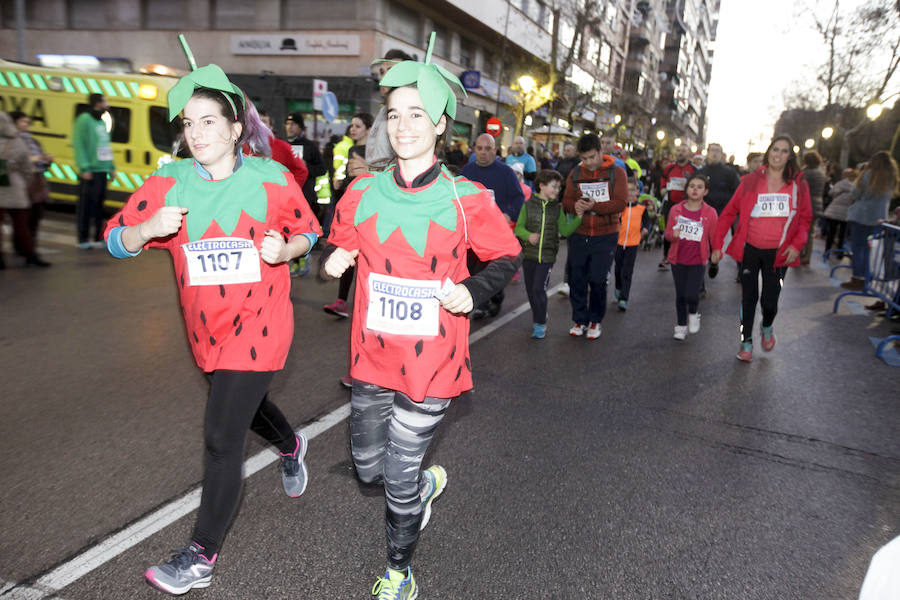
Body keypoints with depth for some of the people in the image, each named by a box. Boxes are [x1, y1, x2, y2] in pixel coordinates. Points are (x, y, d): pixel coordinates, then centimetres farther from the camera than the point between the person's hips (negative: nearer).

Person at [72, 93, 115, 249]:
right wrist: (84, 168, -18)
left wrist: (111, 167, 18)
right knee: (86, 206, -4)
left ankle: (99, 238, 19)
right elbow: (78, 145, -13)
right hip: (90, 172, -8)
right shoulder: (84, 120, -8)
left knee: (99, 205, 12)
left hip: (102, 170, 8)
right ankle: (83, 239, 3)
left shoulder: (101, 122, 18)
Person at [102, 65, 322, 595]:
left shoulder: (272, 179, -8)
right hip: (207, 328, 5)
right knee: (244, 402, 27)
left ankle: (203, 555, 11)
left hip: (259, 324, -5)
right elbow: (116, 241, -1)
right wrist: (151, 227, -23)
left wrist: (285, 249, -18)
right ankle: (291, 446, 61)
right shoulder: (169, 183, -2)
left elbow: (308, 232, 4)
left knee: (222, 435, -6)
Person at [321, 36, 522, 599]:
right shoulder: (363, 191, -1)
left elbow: (508, 257, 3)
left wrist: (472, 292, -15)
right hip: (373, 354, 4)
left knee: (399, 478, 6)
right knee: (368, 465, 18)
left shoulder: (467, 199, -9)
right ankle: (427, 481, 53)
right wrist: (334, 258, -6)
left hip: (433, 360, -4)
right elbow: (340, 241, 16)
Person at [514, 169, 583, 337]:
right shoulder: (528, 205, 0)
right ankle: (538, 317, 31)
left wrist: (578, 217, -11)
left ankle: (540, 324, 3)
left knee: (539, 289, -9)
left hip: (547, 256, -1)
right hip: (529, 254, 1)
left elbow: (565, 230, 2)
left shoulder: (557, 208, 4)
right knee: (530, 290, 11)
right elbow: (519, 227, 0)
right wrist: (528, 235, -19)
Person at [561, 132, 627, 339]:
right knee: (576, 279, 5)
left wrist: (594, 206, -22)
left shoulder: (616, 172, -2)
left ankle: (595, 320, 18)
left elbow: (620, 203, -11)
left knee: (597, 279, -2)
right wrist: (575, 206, -20)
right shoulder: (576, 173, 8)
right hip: (578, 235, 3)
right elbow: (566, 201, 4)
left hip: (605, 236, -3)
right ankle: (579, 319, 20)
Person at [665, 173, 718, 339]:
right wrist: (673, 235, -17)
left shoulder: (710, 213, -4)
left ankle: (694, 314, 21)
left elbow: (714, 236, 2)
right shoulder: (676, 209, -2)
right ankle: (681, 326, 28)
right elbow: (667, 233, 4)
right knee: (680, 295, 10)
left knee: (691, 295, -13)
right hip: (678, 260, 2)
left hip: (698, 260, -2)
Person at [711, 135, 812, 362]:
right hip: (750, 250, 0)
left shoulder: (798, 185, 2)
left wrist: (797, 244, -9)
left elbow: (805, 218, 8)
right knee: (748, 298, 6)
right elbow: (729, 212, 0)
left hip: (778, 253, 1)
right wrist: (717, 244, -4)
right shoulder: (751, 181, -2)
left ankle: (767, 328, 38)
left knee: (770, 301, 3)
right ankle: (746, 342, 21)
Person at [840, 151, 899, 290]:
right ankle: (863, 279, 11)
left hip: (861, 216, -4)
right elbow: (888, 198, 14)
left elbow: (857, 194, -1)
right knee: (866, 249, 11)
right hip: (878, 218, 5)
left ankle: (857, 279, -6)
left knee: (857, 248, -1)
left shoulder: (870, 174, -5)